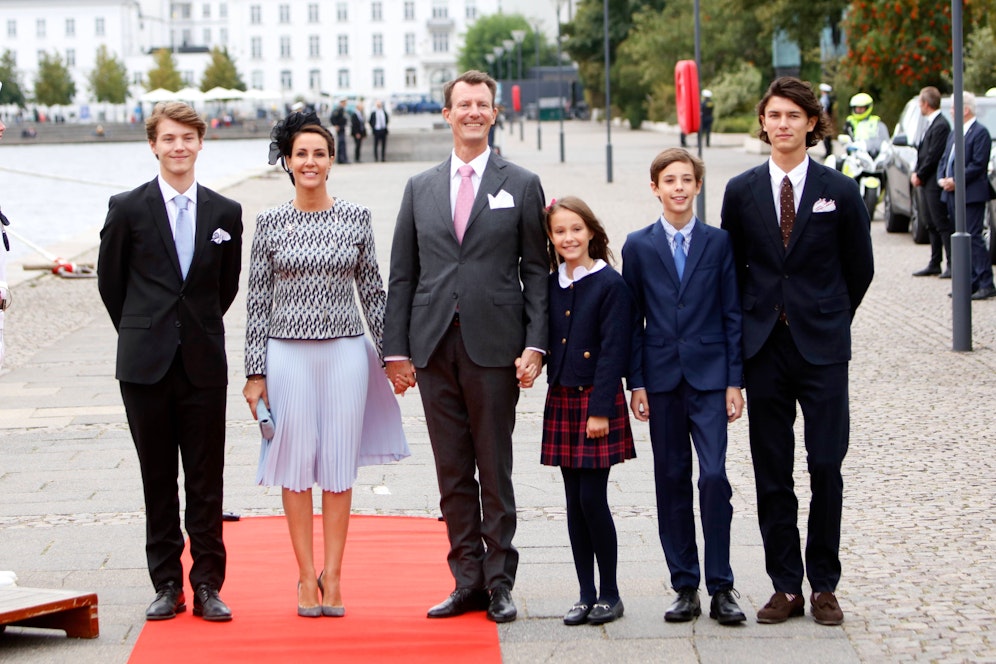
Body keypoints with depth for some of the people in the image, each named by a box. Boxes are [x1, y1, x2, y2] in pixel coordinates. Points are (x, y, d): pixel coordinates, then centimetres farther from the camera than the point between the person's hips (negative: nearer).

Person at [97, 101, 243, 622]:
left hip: (203, 364, 1)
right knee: (157, 478, 5)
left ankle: (207, 585, 8)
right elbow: (110, 281, 9)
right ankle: (166, 584, 12)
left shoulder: (225, 213, 5)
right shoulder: (128, 209, 0)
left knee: (206, 481, 2)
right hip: (145, 363, -1)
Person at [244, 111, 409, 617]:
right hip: (288, 352, 0)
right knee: (295, 462, 2)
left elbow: (373, 290, 8)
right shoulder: (270, 222, 1)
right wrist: (255, 372, 0)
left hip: (346, 352, 0)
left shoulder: (356, 218, 3)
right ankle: (306, 576, 10)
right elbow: (258, 300, 3)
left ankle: (333, 574, 10)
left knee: (339, 462, 3)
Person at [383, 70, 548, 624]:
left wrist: (535, 346, -8)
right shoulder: (421, 189, 13)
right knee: (452, 474, 6)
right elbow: (402, 275, 11)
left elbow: (537, 271, 2)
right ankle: (468, 582, 13)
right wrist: (396, 349, 4)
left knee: (495, 472, 1)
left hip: (494, 348, -3)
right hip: (434, 348, 3)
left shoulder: (521, 185, 5)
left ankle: (500, 582, 9)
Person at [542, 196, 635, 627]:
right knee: (574, 502, 7)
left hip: (597, 400, -6)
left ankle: (609, 594, 7)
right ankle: (586, 594, 14)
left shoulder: (610, 284, -9)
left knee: (592, 498, -6)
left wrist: (600, 409, -15)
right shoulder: (550, 286, 8)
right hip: (561, 399, 6)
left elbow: (613, 350, -12)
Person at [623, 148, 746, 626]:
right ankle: (685, 587, 12)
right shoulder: (638, 246, 6)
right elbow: (632, 320, 7)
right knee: (671, 480, 4)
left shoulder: (719, 243, 4)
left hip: (709, 376, -1)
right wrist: (636, 383, 1)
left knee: (714, 475, -11)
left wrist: (734, 381, -2)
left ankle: (720, 587, -4)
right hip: (661, 379, 2)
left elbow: (732, 315, 3)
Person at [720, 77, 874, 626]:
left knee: (826, 467, -3)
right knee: (772, 474, 3)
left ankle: (824, 585, 8)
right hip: (764, 348, 2)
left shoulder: (840, 191, 0)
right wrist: (752, 324, 9)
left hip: (821, 346, -1)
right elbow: (732, 267, 12)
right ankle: (786, 586, 11)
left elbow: (859, 268, 9)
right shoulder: (741, 192, 4)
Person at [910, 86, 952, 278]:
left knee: (942, 224, -8)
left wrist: (919, 175, -11)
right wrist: (916, 173, 6)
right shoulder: (931, 124, 16)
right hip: (925, 183, 10)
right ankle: (935, 264, 17)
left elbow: (934, 156, -19)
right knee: (931, 225, 12)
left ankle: (953, 264, -6)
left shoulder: (941, 125, -15)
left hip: (934, 183, -10)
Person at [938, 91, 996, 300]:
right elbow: (944, 159, 19)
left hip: (971, 195, -9)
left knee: (973, 238, -10)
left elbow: (978, 165, -17)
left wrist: (956, 181, -18)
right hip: (953, 194, 9)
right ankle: (971, 283, 15)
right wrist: (942, 179, 1)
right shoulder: (955, 133, 17)